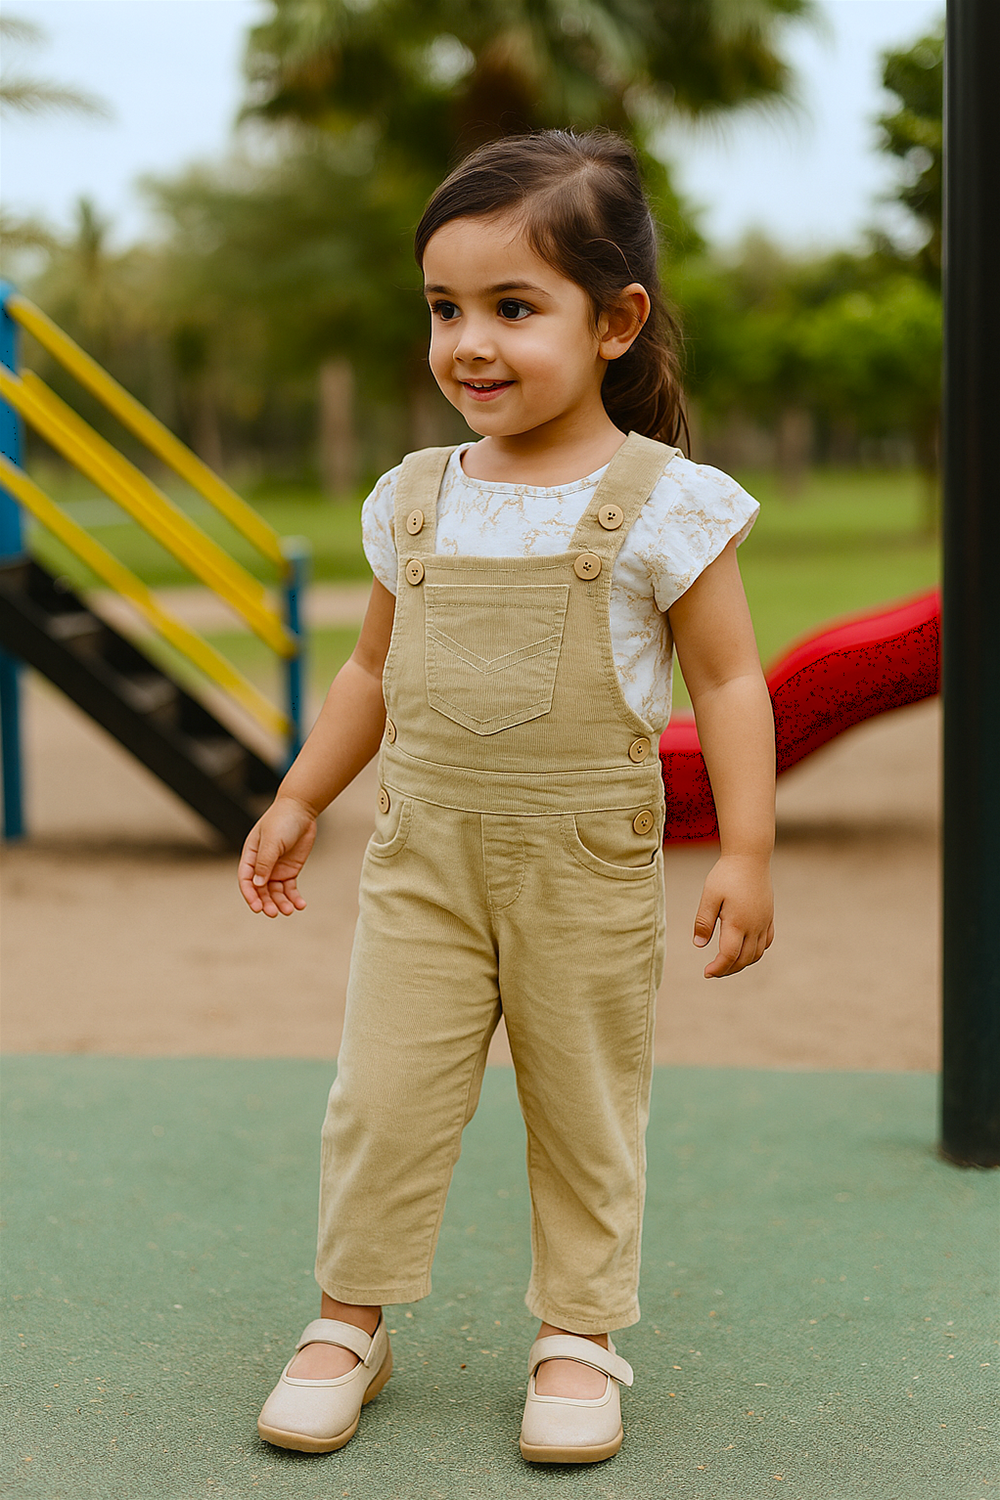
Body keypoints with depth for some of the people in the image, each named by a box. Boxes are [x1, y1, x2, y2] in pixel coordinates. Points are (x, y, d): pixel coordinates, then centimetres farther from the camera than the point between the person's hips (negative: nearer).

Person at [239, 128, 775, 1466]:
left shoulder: (660, 502, -8)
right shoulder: (413, 500, 5)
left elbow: (729, 681, -5)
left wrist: (747, 853, -11)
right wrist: (299, 803, 17)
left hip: (587, 867, -3)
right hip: (425, 856, 3)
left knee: (586, 1110, 9)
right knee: (383, 1097, 3)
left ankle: (580, 1333, 25)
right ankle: (350, 1318, 21)